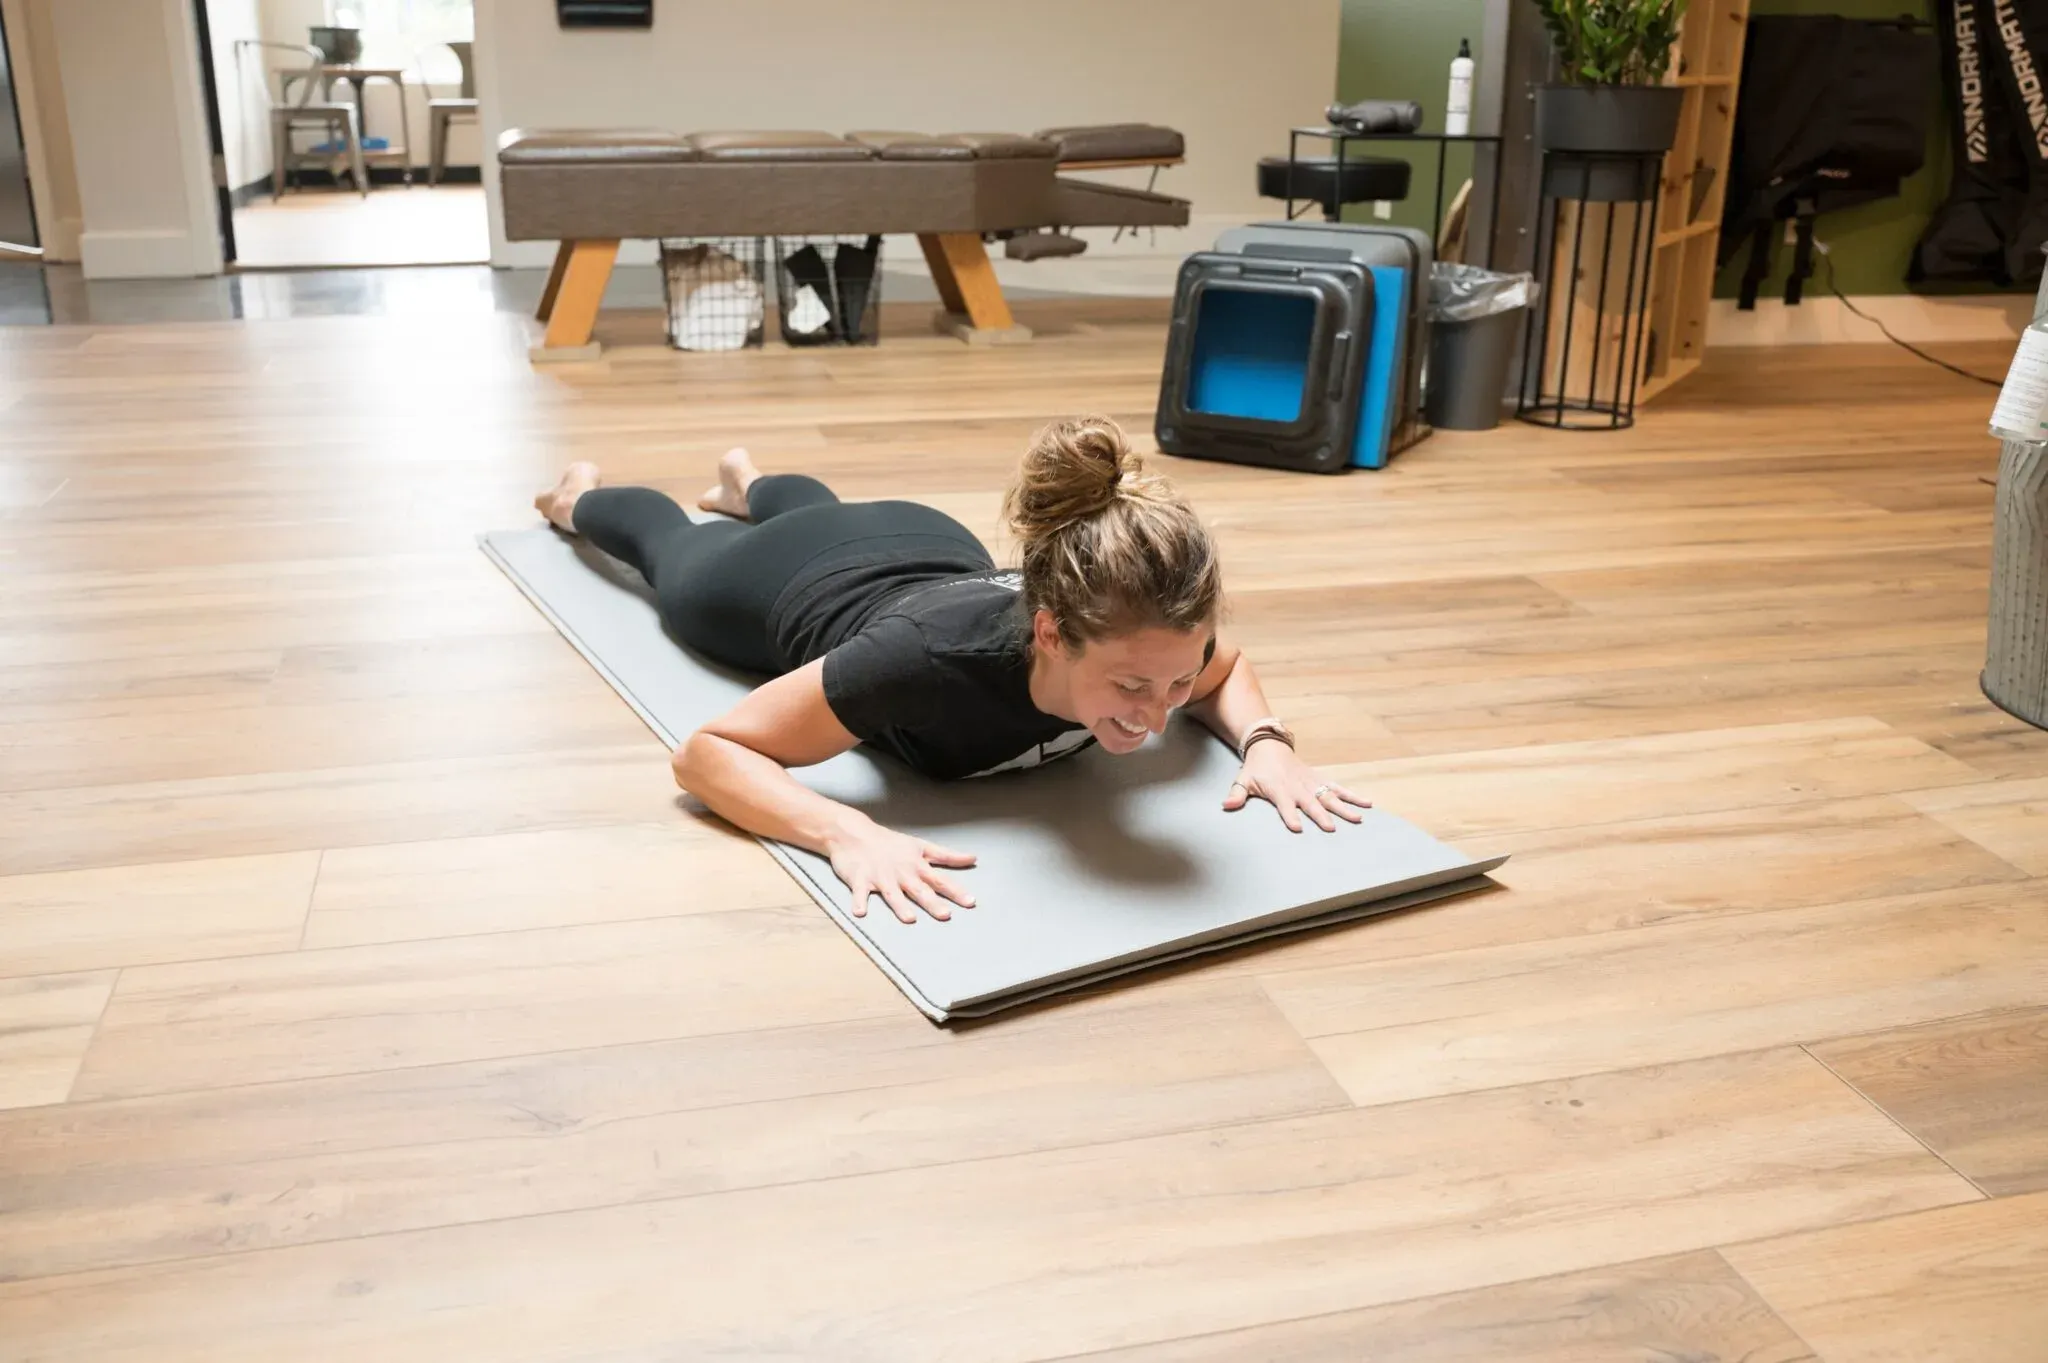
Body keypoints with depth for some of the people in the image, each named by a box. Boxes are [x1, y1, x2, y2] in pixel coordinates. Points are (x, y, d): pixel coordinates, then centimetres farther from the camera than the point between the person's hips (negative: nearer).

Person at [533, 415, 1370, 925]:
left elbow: (1228, 671, -12)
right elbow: (707, 754, -42)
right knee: (679, 554, 33)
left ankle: (746, 483, 72)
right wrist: (851, 833, -58)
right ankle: (580, 500, 64)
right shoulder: (936, 655, -51)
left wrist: (1265, 740, -33)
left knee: (816, 510, 41)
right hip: (790, 589, -3)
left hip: (929, 554, 4)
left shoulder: (1147, 636, -38)